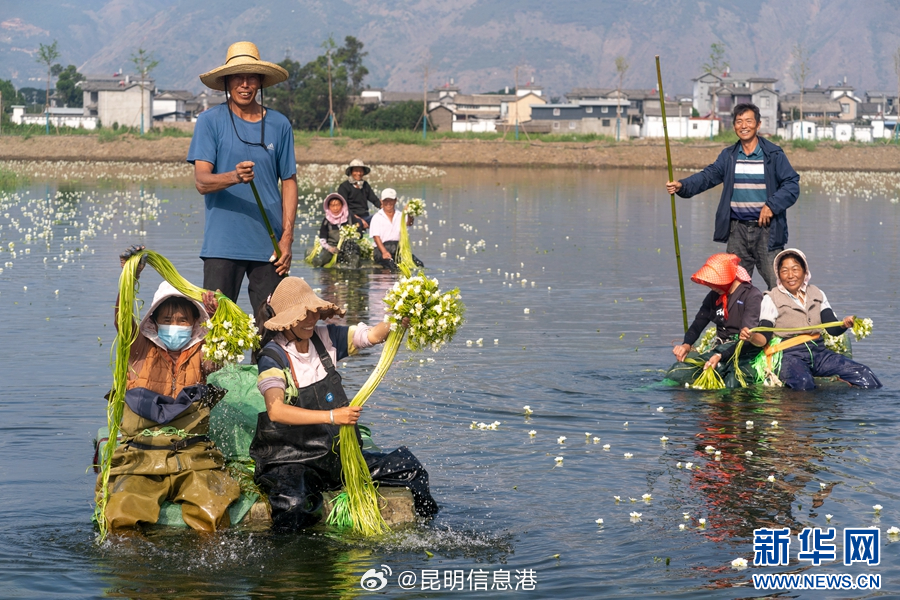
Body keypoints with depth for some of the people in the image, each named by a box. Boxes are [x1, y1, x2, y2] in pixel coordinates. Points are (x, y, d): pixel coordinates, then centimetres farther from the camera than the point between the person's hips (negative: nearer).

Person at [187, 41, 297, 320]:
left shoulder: (279, 125, 8)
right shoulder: (210, 121, 1)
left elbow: (289, 182, 12)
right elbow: (202, 181, -7)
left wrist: (287, 237, 1)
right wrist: (234, 177, -29)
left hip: (269, 245, 2)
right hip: (222, 243, -2)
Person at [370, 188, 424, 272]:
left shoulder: (400, 216, 18)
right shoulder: (377, 217, 10)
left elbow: (408, 223, -6)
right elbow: (376, 237, -2)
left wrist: (409, 215, -31)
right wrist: (384, 252, -19)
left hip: (399, 247, 3)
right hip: (382, 247, -3)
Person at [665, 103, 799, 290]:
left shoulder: (773, 154, 0)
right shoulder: (728, 156, 10)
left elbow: (792, 184, -3)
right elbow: (708, 176, 0)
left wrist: (772, 205, -17)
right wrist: (682, 186, -18)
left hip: (766, 229, -3)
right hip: (737, 230, 3)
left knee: (778, 284, -7)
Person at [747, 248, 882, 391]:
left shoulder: (817, 294, 14)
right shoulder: (771, 299, 2)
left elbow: (832, 329, 5)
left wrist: (844, 324, -19)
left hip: (818, 351, 4)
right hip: (789, 355, -4)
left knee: (865, 375, -17)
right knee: (803, 383, -38)